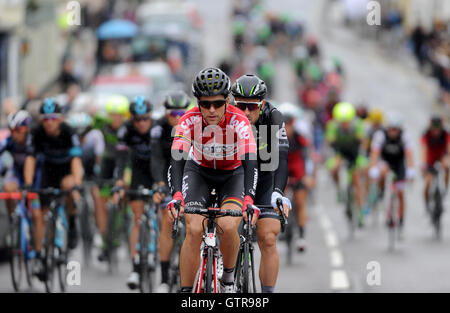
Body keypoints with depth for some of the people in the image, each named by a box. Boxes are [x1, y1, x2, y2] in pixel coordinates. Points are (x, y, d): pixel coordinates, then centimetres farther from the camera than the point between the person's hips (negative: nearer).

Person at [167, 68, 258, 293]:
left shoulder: (239, 122, -30)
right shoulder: (189, 121, -27)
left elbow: (250, 162, -39)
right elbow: (177, 159, -36)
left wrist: (249, 200, -55)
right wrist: (176, 195, -53)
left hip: (232, 174, -1)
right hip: (199, 172, 1)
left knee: (228, 226, -25)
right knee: (194, 230, -19)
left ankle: (228, 277, 2)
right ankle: (185, 292, -10)